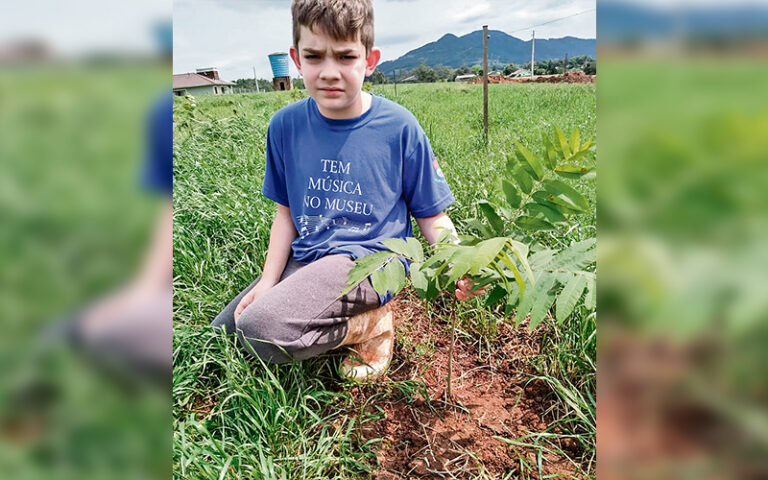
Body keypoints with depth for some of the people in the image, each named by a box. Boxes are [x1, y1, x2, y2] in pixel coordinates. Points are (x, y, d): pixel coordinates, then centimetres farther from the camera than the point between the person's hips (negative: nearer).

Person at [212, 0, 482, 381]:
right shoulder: (286, 125, 2)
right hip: (306, 258, 7)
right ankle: (350, 311, 12)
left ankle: (371, 325, -2)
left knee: (260, 329, -27)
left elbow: (431, 214, -1)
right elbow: (287, 212, 10)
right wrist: (269, 280, -1)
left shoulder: (399, 127, -8)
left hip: (371, 256, -6)